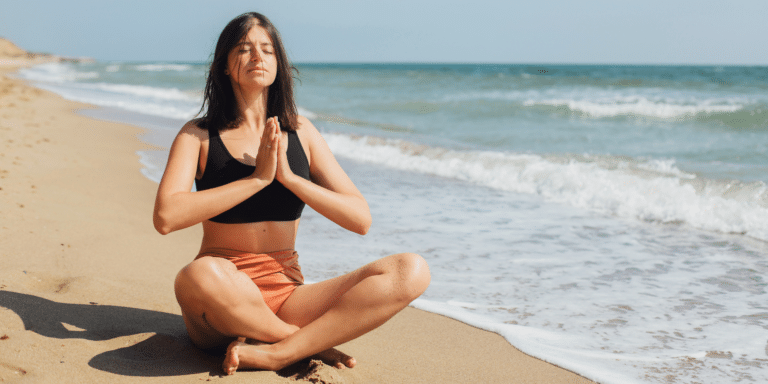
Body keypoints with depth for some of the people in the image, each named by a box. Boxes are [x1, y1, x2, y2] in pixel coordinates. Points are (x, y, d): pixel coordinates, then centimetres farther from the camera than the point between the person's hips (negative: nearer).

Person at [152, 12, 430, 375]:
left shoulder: (300, 132, 10)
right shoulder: (198, 135, 2)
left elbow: (360, 219, 2)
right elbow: (166, 217, -16)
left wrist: (288, 175, -10)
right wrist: (257, 178, -16)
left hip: (285, 296, 3)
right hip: (222, 303, -3)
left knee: (411, 270, -17)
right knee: (200, 275, -41)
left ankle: (276, 352, -23)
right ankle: (314, 343, -14)